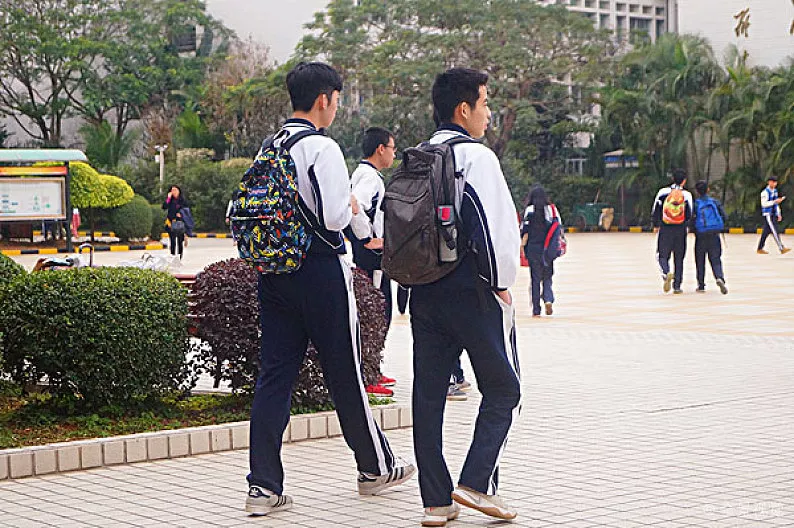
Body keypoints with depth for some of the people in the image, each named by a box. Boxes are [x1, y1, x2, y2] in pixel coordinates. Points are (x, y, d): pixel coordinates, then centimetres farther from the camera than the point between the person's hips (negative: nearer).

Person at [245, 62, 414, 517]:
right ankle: (376, 468, 23)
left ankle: (264, 487, 0)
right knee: (346, 374, 7)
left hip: (274, 272, 7)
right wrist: (351, 207, 0)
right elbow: (334, 216, -20)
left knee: (274, 374, 4)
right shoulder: (322, 148, -13)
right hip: (322, 272, -7)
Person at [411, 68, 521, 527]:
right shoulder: (476, 157, -10)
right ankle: (477, 483, -3)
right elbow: (497, 226, -17)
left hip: (425, 293, 7)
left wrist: (418, 276, 17)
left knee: (429, 394, 7)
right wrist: (502, 283, -5)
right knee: (503, 389, 6)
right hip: (472, 291, -7)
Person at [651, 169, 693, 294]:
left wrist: (656, 225, 18)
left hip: (665, 229, 0)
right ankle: (677, 286, 10)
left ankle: (666, 273, -23)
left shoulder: (663, 192, -1)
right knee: (679, 258, 10)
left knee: (663, 256, 7)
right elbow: (689, 216, -2)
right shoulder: (687, 195, -2)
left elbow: (655, 212, 2)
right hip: (681, 230, 0)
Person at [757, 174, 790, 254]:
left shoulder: (775, 191, 15)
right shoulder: (765, 192, -12)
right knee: (774, 231, -11)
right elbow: (764, 204, -20)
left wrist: (779, 214, 18)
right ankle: (781, 248, -15)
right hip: (767, 214, -8)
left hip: (774, 214, 8)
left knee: (767, 231, 10)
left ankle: (760, 249, 16)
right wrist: (775, 201, -24)